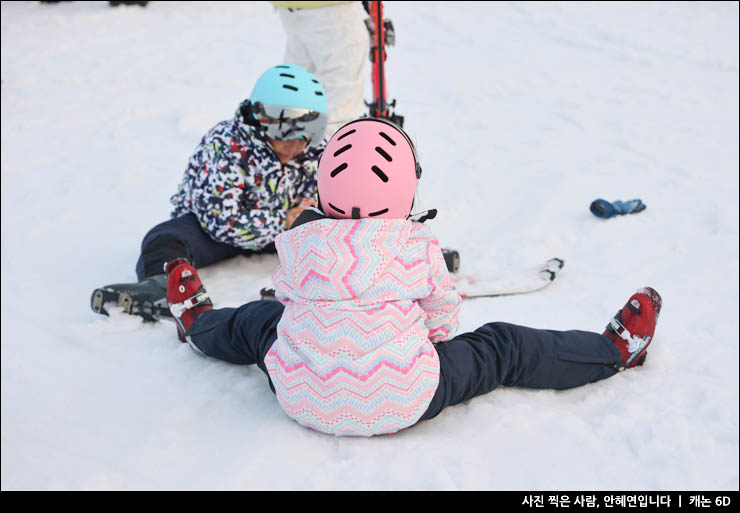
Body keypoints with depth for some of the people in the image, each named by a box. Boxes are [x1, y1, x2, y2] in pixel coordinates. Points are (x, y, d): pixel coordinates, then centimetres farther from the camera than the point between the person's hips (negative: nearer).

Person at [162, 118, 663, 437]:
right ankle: (614, 350, 23)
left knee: (257, 319, 29)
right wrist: (433, 344, 26)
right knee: (504, 348, 10)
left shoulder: (297, 241, -8)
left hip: (302, 399, 3)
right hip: (401, 404, -2)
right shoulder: (419, 245, -12)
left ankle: (198, 322, 58)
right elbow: (444, 315, 3)